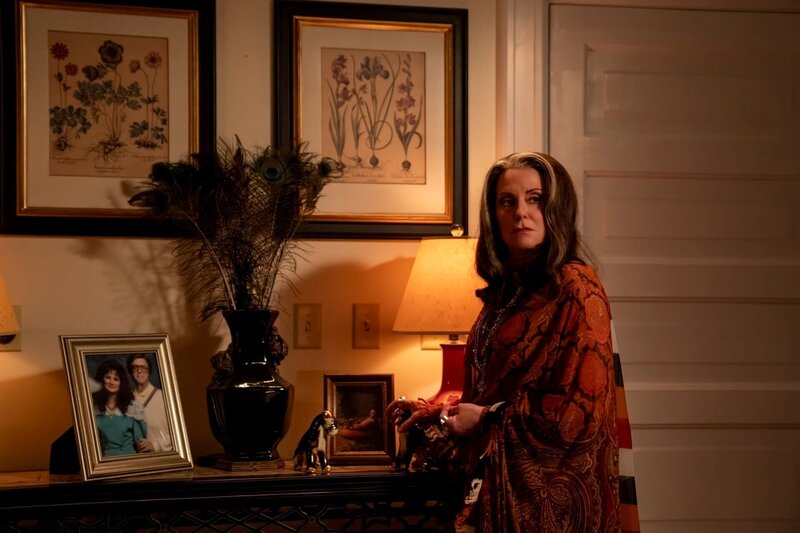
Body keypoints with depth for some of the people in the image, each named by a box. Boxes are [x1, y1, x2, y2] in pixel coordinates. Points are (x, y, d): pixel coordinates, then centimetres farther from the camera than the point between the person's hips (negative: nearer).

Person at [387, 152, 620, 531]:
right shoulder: (505, 291, 11)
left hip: (547, 499, -7)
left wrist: (487, 419, -11)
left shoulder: (575, 288, -12)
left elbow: (583, 411, -18)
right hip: (495, 488, 7)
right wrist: (437, 412, 21)